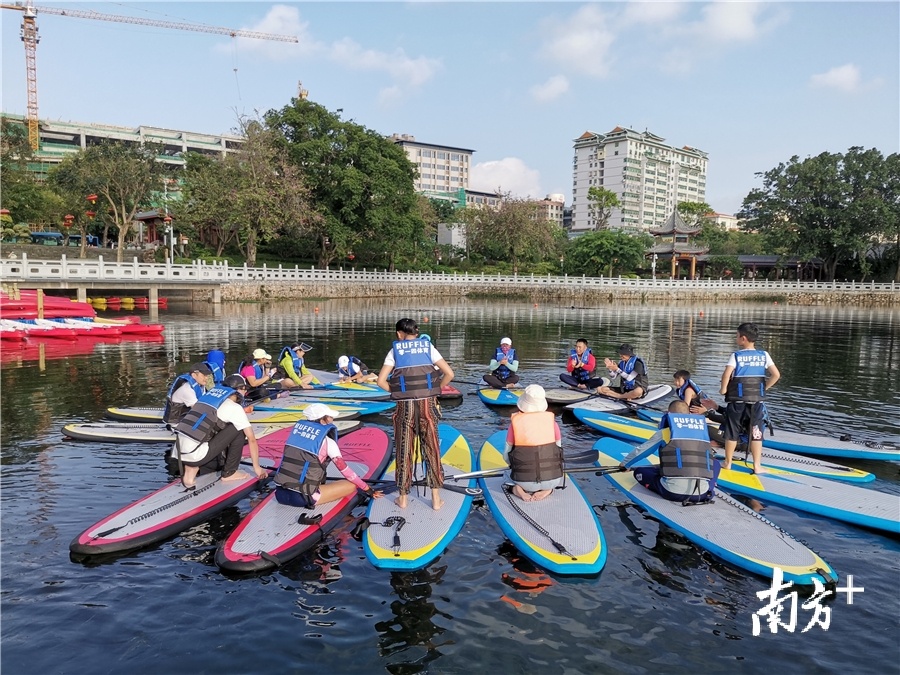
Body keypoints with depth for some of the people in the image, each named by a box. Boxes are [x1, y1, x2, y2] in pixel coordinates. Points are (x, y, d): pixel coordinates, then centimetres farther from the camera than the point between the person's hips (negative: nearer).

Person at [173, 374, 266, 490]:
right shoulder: (235, 407, -1)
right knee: (240, 430, 3)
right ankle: (229, 473, 9)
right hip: (195, 454, -8)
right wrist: (257, 467, 15)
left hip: (180, 452, 8)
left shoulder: (209, 395, 20)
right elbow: (251, 439, 3)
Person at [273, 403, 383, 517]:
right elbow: (344, 469, -5)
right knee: (352, 486, 2)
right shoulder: (327, 441, -6)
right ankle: (312, 502, -6)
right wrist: (368, 490, 3)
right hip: (301, 498, -7)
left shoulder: (298, 428, 9)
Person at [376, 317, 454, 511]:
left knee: (404, 451, 11)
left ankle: (403, 498, 21)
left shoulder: (395, 350, 4)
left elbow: (381, 381, -4)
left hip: (404, 406, 0)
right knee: (431, 450, 9)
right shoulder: (428, 347, 5)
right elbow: (449, 374, -3)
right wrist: (434, 391, 9)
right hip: (427, 404, 1)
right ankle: (436, 499, 13)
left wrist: (396, 392, 9)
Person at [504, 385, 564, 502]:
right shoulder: (551, 421, -4)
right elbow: (559, 448, 6)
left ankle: (519, 488, 0)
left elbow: (506, 454, 0)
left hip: (524, 482, 0)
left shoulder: (515, 422, -6)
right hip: (552, 480, 0)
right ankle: (547, 489, 4)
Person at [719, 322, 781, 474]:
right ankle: (757, 466, 10)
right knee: (756, 433, 9)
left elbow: (726, 374, -22)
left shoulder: (736, 356, -8)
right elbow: (776, 375, -4)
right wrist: (765, 387, 9)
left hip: (737, 399, -2)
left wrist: (724, 389, -8)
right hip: (757, 399, 2)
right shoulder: (764, 355, 0)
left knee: (732, 433, 10)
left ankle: (728, 463, 19)